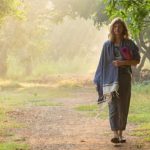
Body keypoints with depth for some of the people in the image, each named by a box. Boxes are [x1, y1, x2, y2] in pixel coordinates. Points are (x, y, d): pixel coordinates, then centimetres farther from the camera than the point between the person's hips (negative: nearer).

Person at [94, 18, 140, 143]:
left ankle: (121, 133, 14)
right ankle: (115, 134, -12)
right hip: (111, 78, 0)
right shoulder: (107, 45, 3)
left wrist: (123, 62, -14)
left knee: (123, 107, 4)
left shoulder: (129, 43, 2)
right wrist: (101, 81, 4)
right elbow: (103, 63, 6)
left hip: (125, 78, 1)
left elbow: (137, 61, 2)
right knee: (113, 106, -8)